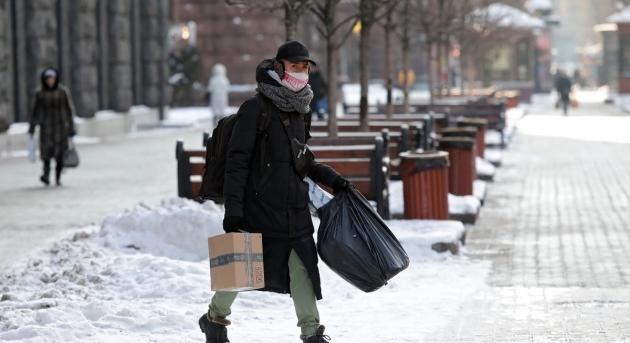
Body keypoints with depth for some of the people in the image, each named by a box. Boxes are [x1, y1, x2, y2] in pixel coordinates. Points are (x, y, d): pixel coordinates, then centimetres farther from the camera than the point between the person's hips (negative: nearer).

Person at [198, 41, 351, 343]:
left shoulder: (300, 110, 11)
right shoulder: (256, 108, -11)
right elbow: (237, 161, -13)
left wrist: (331, 179, 15)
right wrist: (233, 208, -18)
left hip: (295, 207, 6)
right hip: (259, 204, -6)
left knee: (302, 265, -1)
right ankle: (215, 318, 28)